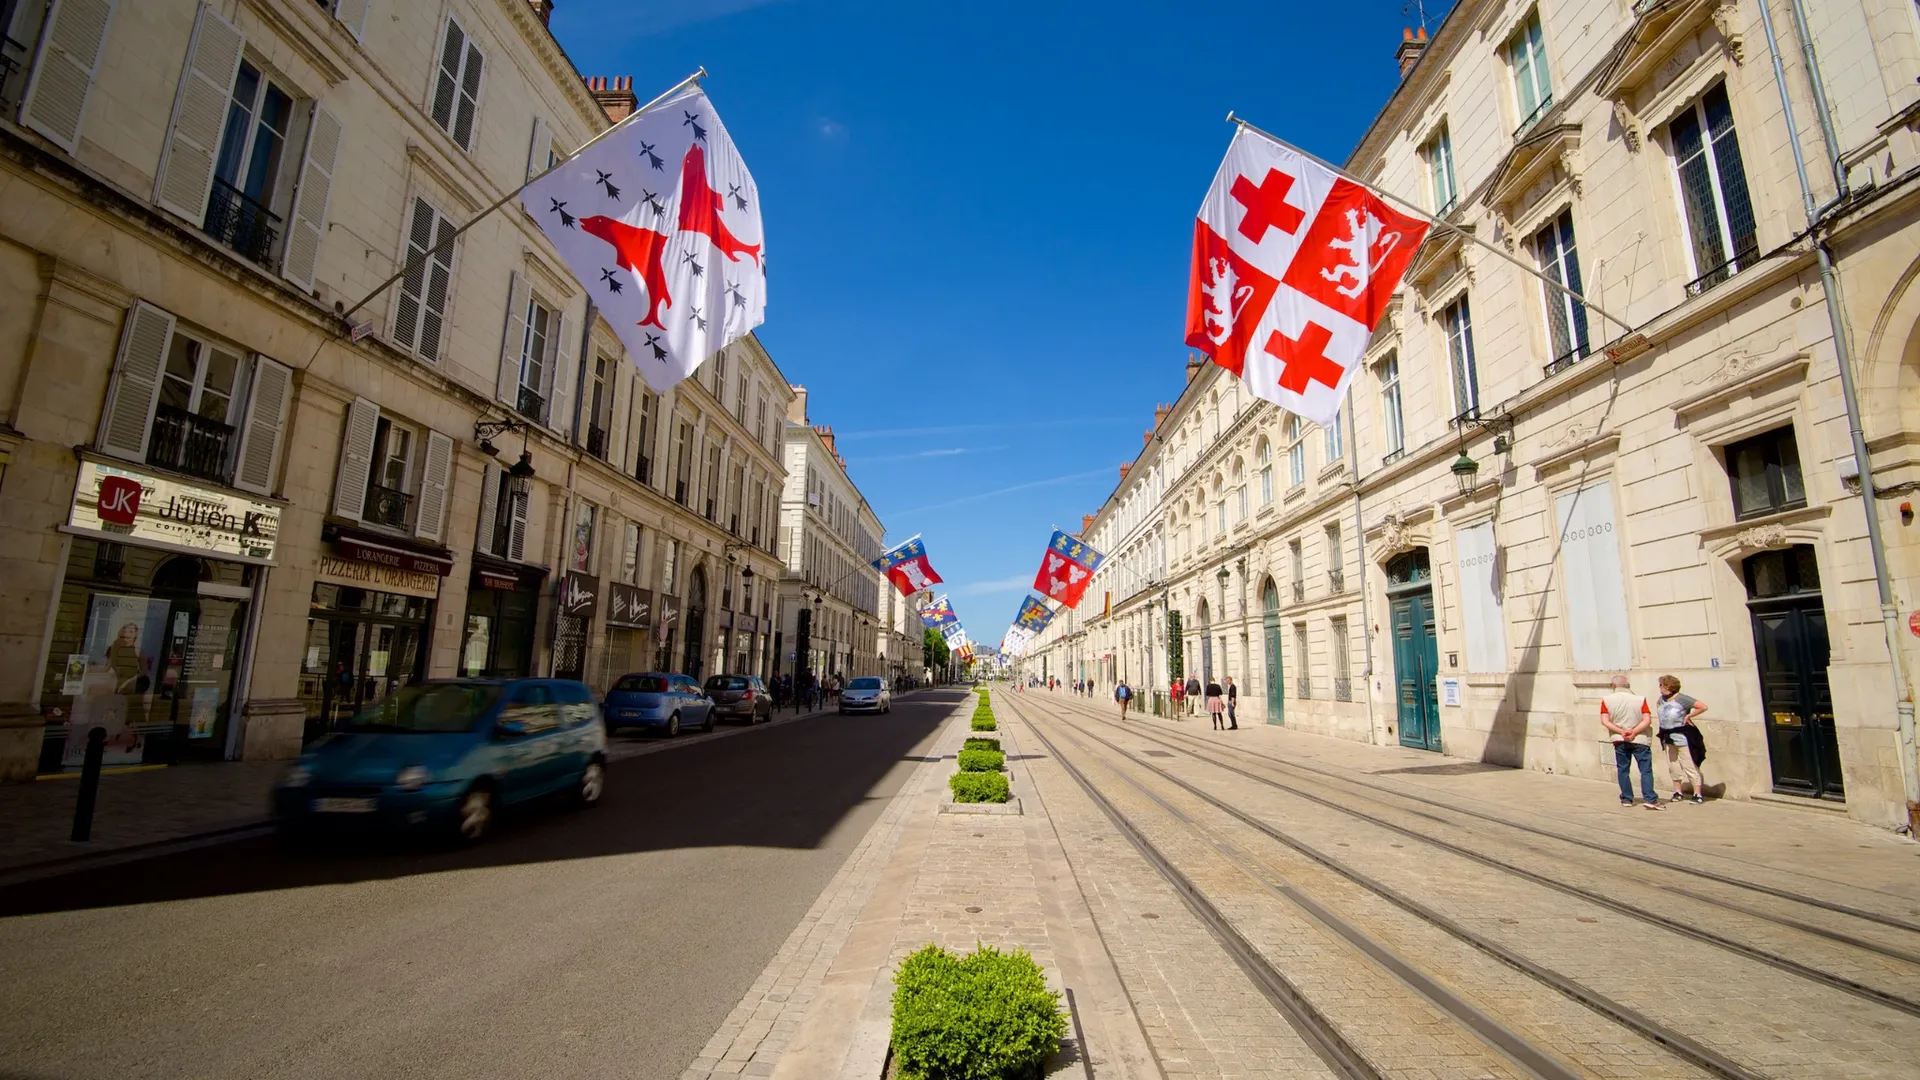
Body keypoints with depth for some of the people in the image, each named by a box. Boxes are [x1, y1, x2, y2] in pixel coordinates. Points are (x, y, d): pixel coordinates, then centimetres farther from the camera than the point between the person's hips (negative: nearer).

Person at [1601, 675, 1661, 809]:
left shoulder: (1607, 700, -3)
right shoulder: (1640, 699, -4)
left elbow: (1605, 721, -8)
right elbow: (1647, 720, -11)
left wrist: (1621, 731, -10)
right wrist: (1634, 732, -12)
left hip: (1619, 740, 1)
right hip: (1639, 739, -1)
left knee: (1623, 770, 9)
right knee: (1646, 770, 3)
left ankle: (1626, 799, 13)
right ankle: (1650, 799, -4)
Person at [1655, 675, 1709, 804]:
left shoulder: (1681, 699, -17)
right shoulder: (1662, 699, 6)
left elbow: (1703, 706, -20)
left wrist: (1688, 715, -14)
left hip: (1682, 737, -7)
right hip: (1668, 738, 7)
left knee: (1689, 766, -3)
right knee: (1672, 766, 11)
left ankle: (1698, 794, 3)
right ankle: (1678, 792, 21)